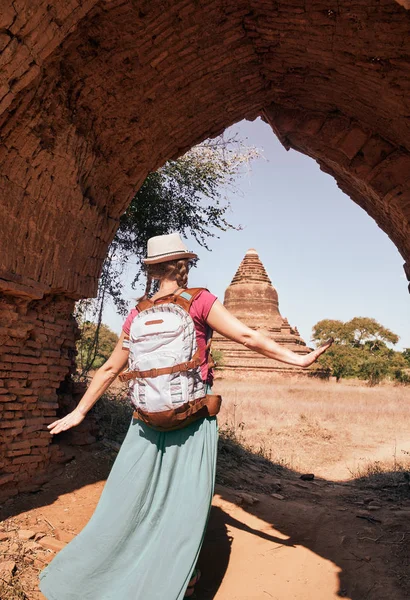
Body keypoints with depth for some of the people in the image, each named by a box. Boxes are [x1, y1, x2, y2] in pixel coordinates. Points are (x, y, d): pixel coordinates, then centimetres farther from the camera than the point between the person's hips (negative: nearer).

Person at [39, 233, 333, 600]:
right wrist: (298, 359, -6)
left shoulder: (138, 313, 7)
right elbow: (247, 337, -11)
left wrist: (79, 412, 22)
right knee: (187, 501, 7)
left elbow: (110, 369, 13)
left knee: (130, 497, 12)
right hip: (194, 418, -4)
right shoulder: (199, 301, -5)